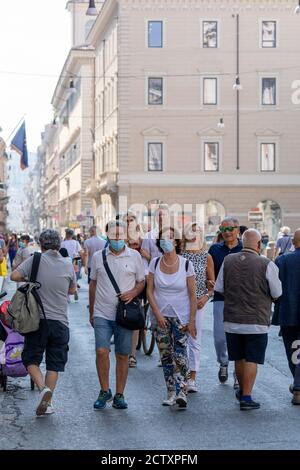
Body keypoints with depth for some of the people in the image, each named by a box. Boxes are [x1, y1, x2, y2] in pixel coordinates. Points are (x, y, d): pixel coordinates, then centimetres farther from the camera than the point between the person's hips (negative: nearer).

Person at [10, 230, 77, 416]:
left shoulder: (36, 260, -5)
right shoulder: (68, 265, 2)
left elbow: (14, 276, -11)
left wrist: (28, 280, 8)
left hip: (38, 319, -2)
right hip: (60, 321, 2)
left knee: (31, 358, 10)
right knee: (54, 363, 10)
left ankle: (43, 388, -12)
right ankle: (48, 402, 8)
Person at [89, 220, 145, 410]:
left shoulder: (135, 256, 4)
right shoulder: (98, 257, 6)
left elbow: (142, 282, 10)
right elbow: (93, 284, 14)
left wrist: (133, 293, -11)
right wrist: (91, 311, 15)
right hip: (102, 314, 0)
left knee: (123, 355, 5)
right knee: (102, 351, -13)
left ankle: (119, 395, 16)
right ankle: (105, 391, 5)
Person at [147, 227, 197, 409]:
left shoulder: (186, 264, -6)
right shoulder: (155, 263, 1)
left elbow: (193, 295, -4)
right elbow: (150, 290, 3)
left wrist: (192, 320, -8)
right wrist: (157, 313, -6)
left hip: (181, 317, -3)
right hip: (161, 316, 3)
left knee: (180, 355, -12)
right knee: (165, 356, 7)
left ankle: (181, 392, -14)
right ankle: (171, 393, 14)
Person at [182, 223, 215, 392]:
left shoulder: (206, 257, 5)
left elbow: (212, 282, 8)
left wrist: (206, 296, -8)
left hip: (198, 302, 0)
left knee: (195, 340, 1)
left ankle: (192, 378, 7)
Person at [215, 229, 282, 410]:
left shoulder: (228, 261, -1)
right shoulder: (266, 264, -12)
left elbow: (219, 288, 5)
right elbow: (277, 293, -5)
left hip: (232, 320, 4)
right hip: (257, 321, -4)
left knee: (239, 359, 17)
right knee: (251, 360, 2)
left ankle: (242, 390, 34)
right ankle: (246, 397, 2)